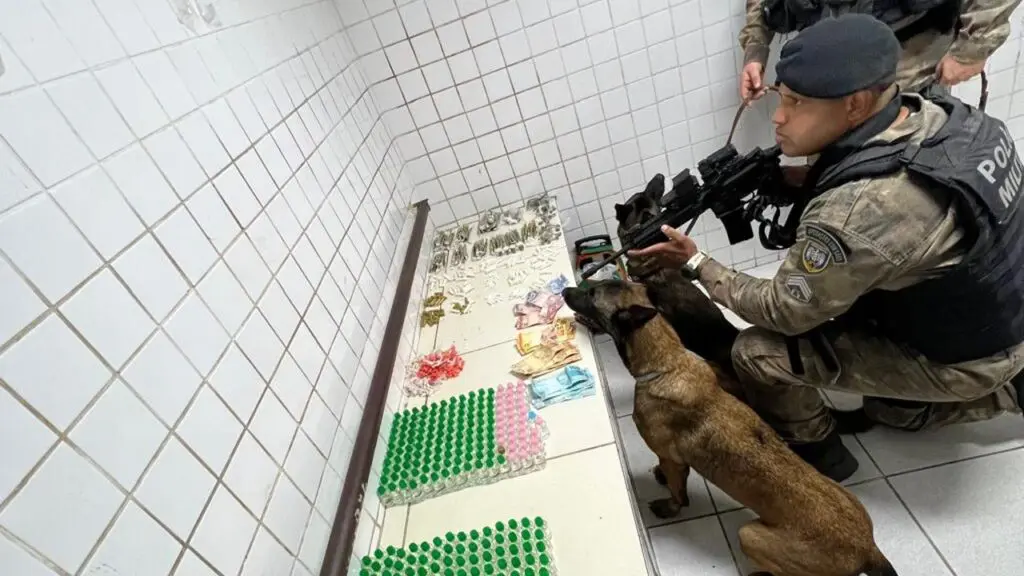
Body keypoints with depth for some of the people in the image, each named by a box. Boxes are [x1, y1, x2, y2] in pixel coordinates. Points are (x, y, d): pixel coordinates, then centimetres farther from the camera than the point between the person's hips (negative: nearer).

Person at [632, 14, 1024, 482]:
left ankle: (816, 454, 18)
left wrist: (695, 263, -16)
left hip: (962, 358, -7)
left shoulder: (856, 215, -38)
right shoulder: (945, 115, -13)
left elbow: (784, 312, -24)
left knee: (756, 352, -13)